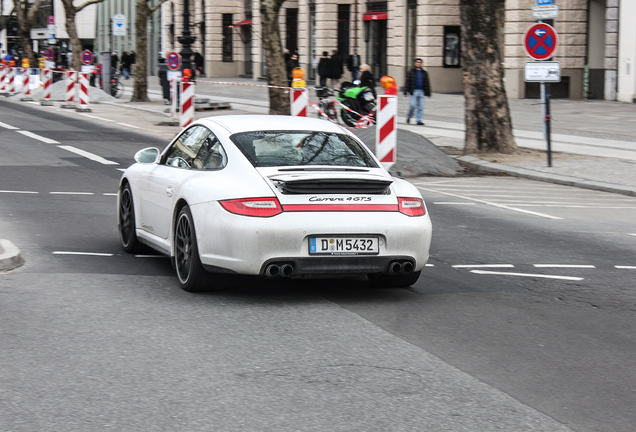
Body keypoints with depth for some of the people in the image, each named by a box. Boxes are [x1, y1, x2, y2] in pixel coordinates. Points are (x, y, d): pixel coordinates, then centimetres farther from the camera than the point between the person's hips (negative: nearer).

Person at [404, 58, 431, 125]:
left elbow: (427, 83, 18)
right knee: (413, 105, -7)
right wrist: (405, 91, -7)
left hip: (421, 91, 3)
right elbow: (407, 82, 0)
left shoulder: (424, 73, 15)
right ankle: (408, 116, 18)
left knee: (421, 106, -1)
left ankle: (419, 120, 3)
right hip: (414, 91, -3)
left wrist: (428, 93, 13)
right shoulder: (411, 72, 4)